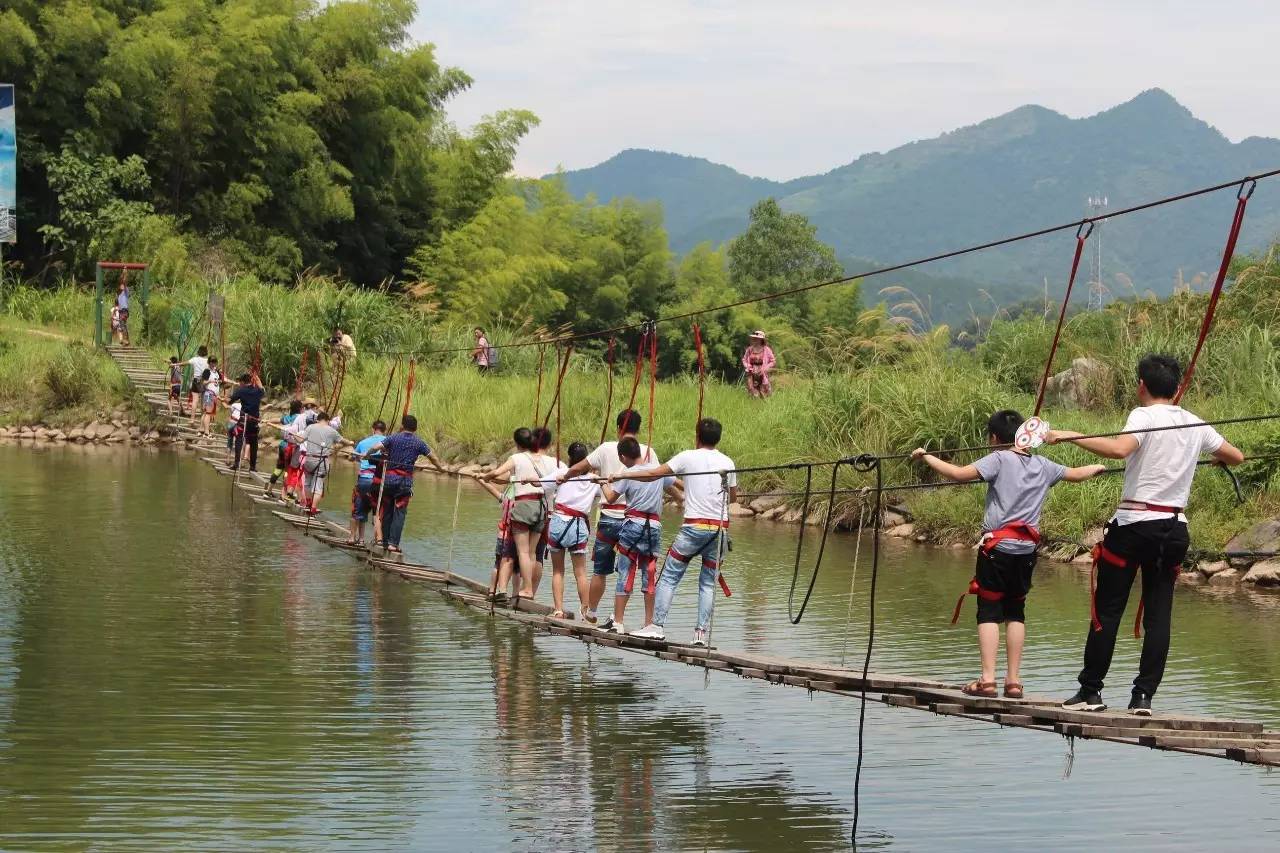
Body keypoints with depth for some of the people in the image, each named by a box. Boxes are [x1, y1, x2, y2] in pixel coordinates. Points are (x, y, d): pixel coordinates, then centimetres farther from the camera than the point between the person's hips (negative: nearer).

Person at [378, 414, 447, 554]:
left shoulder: (393, 438, 2)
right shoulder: (419, 443, 4)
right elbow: (432, 457, 12)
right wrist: (440, 468, 29)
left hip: (389, 478, 1)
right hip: (405, 480, -1)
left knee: (386, 511, 12)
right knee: (399, 512, 0)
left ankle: (385, 541, 16)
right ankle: (393, 543, -9)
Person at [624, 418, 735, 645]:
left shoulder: (688, 457, -1)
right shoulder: (727, 463, 9)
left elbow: (654, 474, 0)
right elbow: (733, 497, 21)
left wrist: (621, 475, 9)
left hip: (694, 526, -3)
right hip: (720, 528, 4)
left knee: (669, 576, 3)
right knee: (709, 583, 8)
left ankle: (657, 625, -3)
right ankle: (702, 632, 1)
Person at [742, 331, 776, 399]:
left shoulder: (766, 350, -4)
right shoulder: (750, 349, 5)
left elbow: (773, 361, 0)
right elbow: (744, 360, 16)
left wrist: (765, 369, -11)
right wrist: (748, 367, -2)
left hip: (762, 375, -3)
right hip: (752, 375, 3)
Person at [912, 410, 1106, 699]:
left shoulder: (998, 460, -4)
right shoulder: (1042, 465, 12)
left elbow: (960, 474, -16)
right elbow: (1076, 475, 28)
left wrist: (927, 457, -5)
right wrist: (1097, 467, 49)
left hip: (997, 545, -5)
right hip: (1027, 548, 5)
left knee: (989, 611, -3)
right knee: (1016, 611, 13)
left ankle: (987, 678, -11)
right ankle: (1014, 680, 9)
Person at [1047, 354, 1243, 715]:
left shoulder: (1144, 416, -7)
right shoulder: (1195, 425, 11)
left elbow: (1119, 448, -28)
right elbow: (1236, 457, 24)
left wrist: (1069, 436, -23)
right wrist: (1218, 457, 47)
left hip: (1134, 523, -5)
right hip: (1174, 528, 5)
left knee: (1107, 609, 0)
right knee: (1158, 613, 5)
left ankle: (1090, 691, 2)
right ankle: (1143, 696, 1)